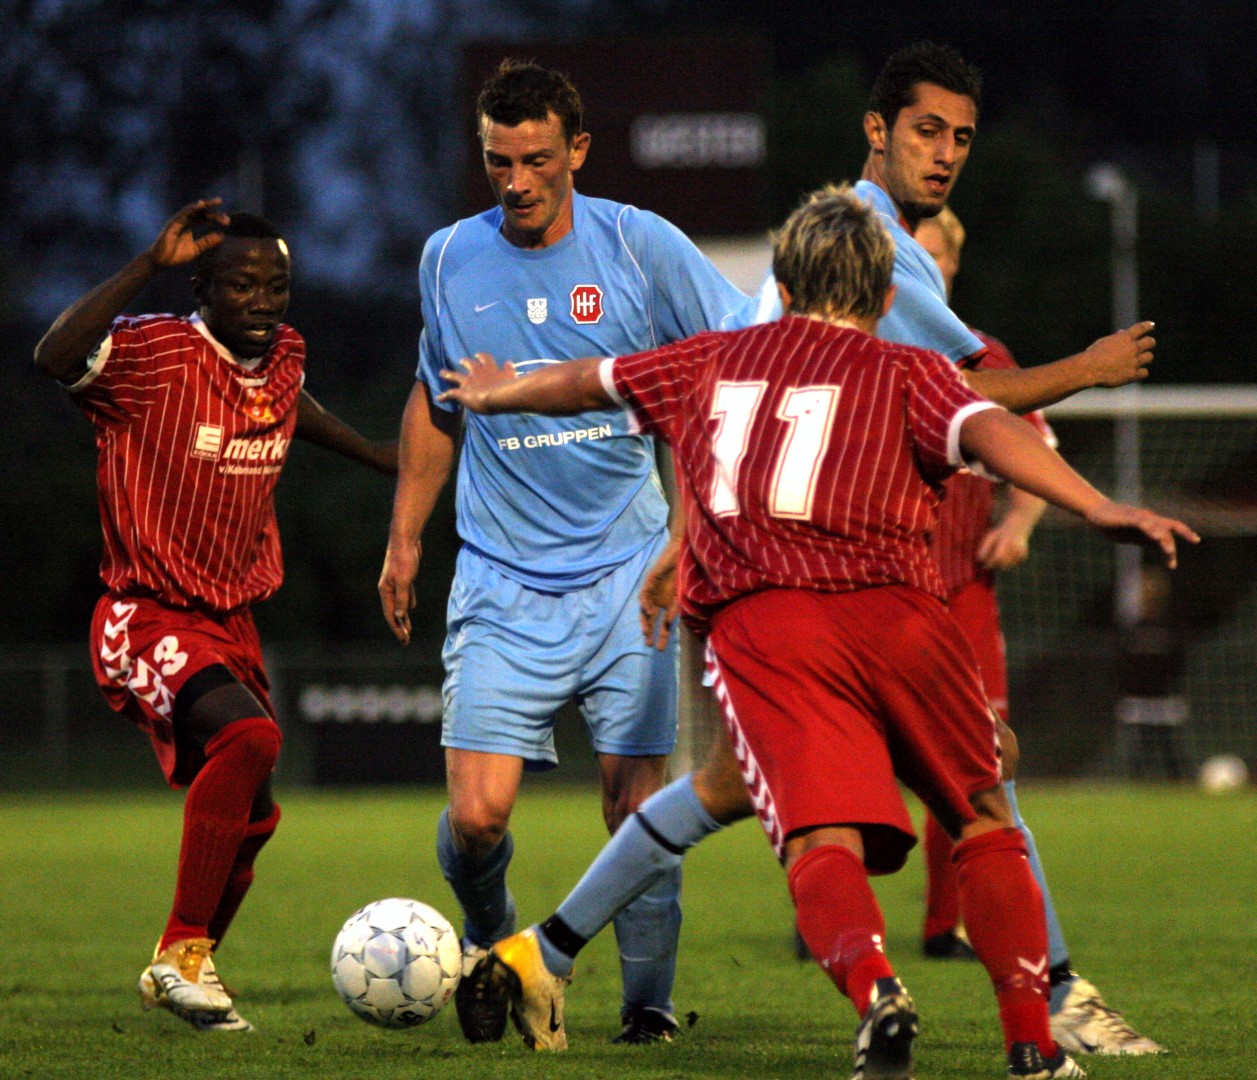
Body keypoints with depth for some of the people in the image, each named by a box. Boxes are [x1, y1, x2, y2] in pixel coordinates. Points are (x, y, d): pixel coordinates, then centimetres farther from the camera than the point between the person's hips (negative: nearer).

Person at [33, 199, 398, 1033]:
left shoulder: (283, 358, 3)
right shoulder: (156, 354, -18)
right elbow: (56, 358, -40)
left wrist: (369, 451, 35)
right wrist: (152, 264, -40)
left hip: (234, 622, 8)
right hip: (150, 620, -8)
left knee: (252, 816, 17)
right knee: (249, 736, -32)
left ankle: (182, 974, 39)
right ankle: (182, 952, -22)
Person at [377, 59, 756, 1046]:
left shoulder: (641, 246, -4)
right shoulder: (450, 259, 4)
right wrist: (405, 539, 20)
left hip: (628, 574, -1)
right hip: (503, 584, 1)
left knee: (636, 799, -5)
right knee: (477, 814, -9)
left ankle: (648, 997, 11)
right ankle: (490, 940, 21)